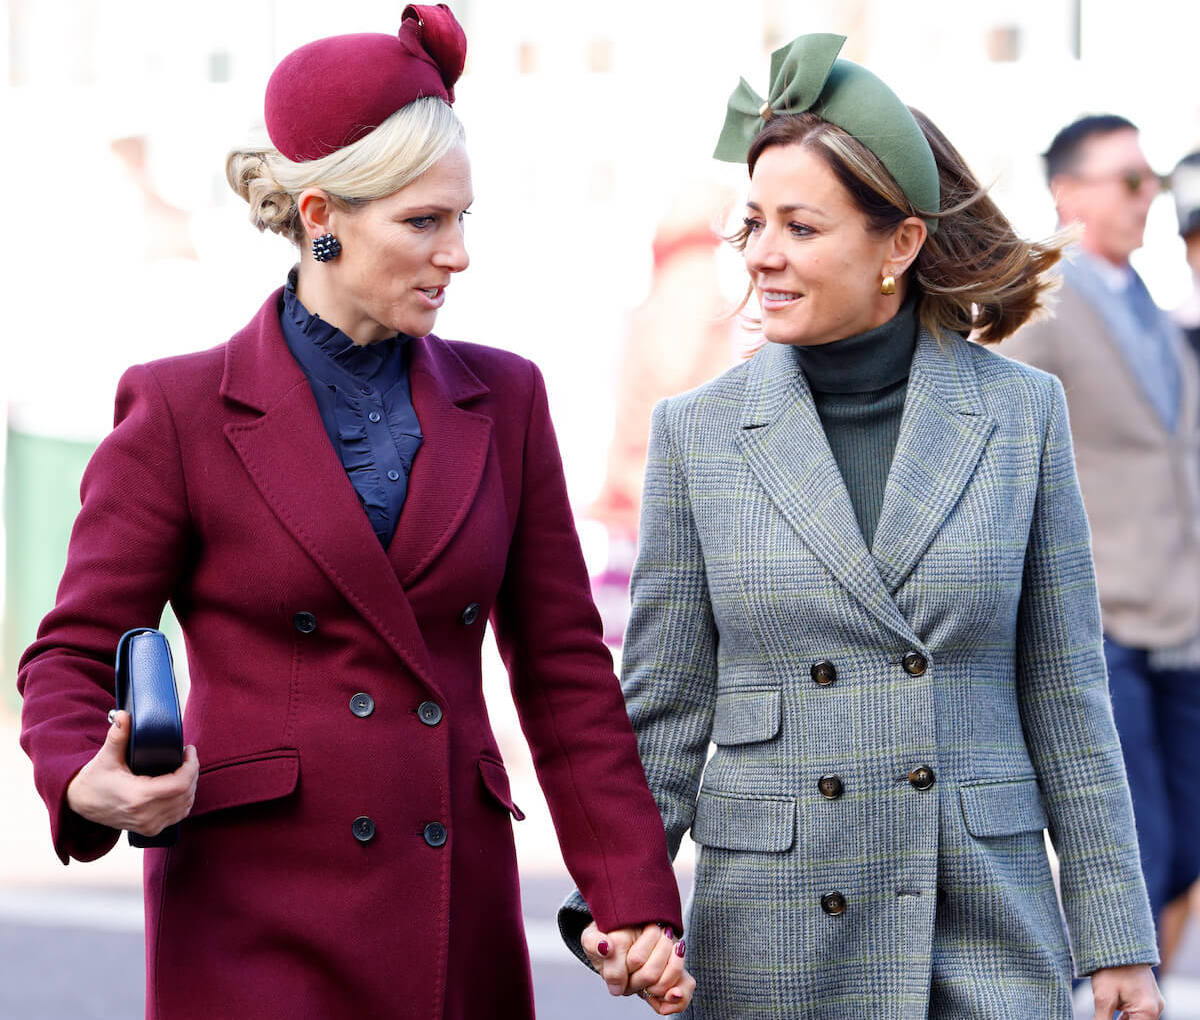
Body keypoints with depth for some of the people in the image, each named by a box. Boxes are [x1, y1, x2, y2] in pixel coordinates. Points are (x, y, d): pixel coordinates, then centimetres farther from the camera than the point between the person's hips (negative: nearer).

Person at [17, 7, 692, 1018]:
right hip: (254, 920, -3)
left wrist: (637, 899, 2)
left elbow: (565, 667, 9)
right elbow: (75, 652, 1)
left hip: (456, 921, 3)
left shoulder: (502, 400, 9)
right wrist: (92, 786, -21)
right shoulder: (181, 411, -2)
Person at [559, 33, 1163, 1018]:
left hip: (986, 936, 0)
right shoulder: (700, 432, 1)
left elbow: (1065, 696, 5)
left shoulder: (1021, 414, 1)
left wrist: (1118, 938, 4)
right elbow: (665, 706, 4)